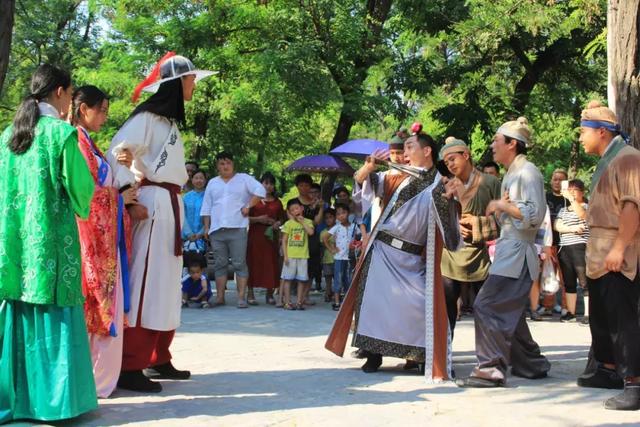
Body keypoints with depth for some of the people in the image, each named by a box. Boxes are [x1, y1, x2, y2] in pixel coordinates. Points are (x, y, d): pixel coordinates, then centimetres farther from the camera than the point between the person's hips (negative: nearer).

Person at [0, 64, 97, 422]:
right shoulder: (62, 132, -8)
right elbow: (80, 186, -5)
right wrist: (83, 208, 15)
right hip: (52, 236, -6)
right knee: (54, 316, 0)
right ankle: (56, 400, 3)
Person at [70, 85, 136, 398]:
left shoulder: (87, 141, 19)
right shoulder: (76, 139, -10)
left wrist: (121, 168, 5)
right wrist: (120, 198, -4)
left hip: (103, 233, 9)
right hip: (88, 231, -9)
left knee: (102, 301, 9)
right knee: (93, 301, -5)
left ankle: (98, 372, 13)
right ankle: (91, 377, 0)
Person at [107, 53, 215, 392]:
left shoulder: (170, 120, 21)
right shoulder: (146, 116, -8)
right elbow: (114, 155, -17)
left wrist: (176, 202, 11)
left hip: (171, 205, 9)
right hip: (151, 205, -9)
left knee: (166, 285, 11)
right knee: (145, 284, -10)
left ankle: (158, 360, 19)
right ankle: (130, 367, -8)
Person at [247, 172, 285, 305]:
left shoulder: (277, 202, 13)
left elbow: (281, 218, 18)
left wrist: (277, 224, -3)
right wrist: (258, 219, -12)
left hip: (271, 236, 3)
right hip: (255, 235, -2)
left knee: (271, 263, 0)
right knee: (253, 263, -4)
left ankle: (270, 294, 9)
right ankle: (250, 294, 3)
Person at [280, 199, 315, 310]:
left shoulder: (307, 222, 6)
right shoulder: (288, 223, 3)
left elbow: (311, 232, -15)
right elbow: (284, 241, 1)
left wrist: (302, 221, -9)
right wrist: (285, 256, -6)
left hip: (303, 256, 1)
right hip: (290, 256, -1)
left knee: (302, 280, 4)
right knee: (288, 279, 0)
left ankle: (299, 302, 12)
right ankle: (287, 302, 5)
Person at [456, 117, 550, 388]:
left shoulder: (527, 172, -10)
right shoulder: (512, 173, 20)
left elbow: (534, 214, -20)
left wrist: (501, 205, -13)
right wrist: (499, 209, 6)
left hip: (517, 252, -11)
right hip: (508, 251, 11)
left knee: (486, 306, -15)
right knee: (509, 313, 15)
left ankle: (491, 369, -12)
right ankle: (532, 364, 25)